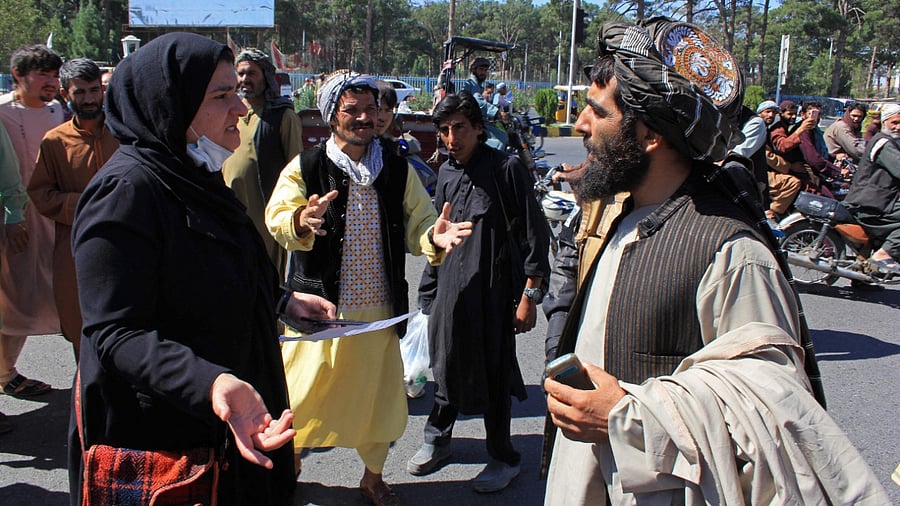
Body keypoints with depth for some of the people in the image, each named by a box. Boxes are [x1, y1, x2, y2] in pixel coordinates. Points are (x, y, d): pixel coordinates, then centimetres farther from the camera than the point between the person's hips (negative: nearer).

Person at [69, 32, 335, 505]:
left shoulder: (193, 177, 7)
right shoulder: (125, 191, -23)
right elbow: (115, 333, -28)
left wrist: (284, 301, 13)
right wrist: (211, 383, -43)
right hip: (160, 437, -9)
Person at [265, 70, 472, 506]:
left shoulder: (399, 171, 5)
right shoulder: (305, 168, -5)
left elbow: (418, 225, 1)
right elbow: (277, 219, -18)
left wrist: (434, 237, -22)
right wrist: (301, 221, -42)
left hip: (378, 310, 3)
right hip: (318, 307, -2)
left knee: (377, 394, 14)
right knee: (303, 392, 7)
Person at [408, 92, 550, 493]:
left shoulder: (506, 169, -10)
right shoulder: (446, 173, 8)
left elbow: (533, 234, -10)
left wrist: (530, 294, -13)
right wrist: (430, 289, 17)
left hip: (493, 293, -5)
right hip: (449, 288, 5)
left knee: (494, 375, 5)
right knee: (446, 366, 15)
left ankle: (503, 458, 24)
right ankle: (437, 439, 36)